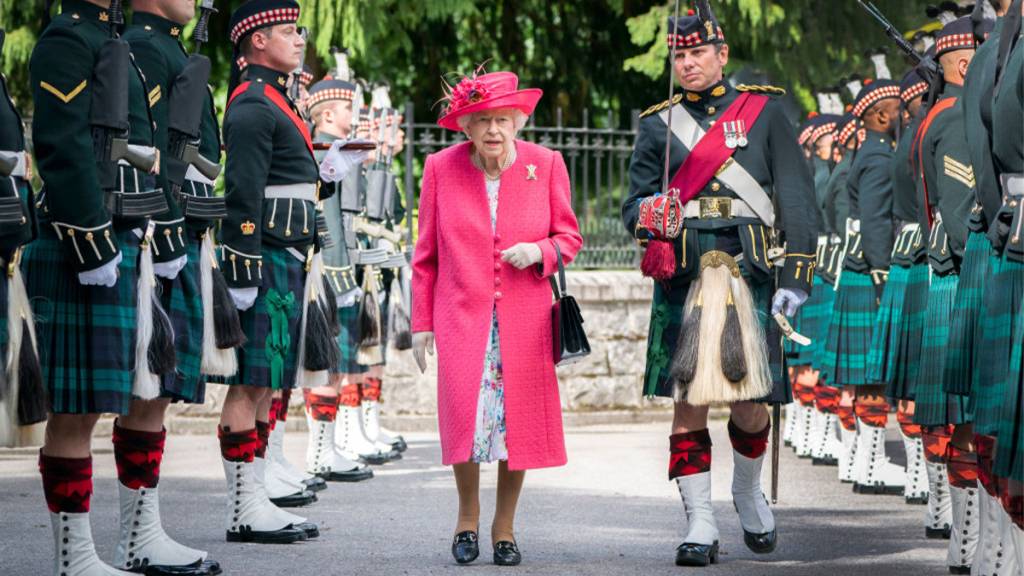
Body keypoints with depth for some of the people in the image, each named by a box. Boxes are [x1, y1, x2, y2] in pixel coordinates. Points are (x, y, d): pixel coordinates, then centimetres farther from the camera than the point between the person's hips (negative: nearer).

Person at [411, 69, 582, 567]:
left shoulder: (546, 165, 1)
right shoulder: (441, 168, 1)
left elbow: (569, 237, 9)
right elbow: (426, 253, 7)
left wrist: (539, 252, -13)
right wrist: (421, 322, 5)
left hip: (523, 319, 1)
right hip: (462, 315, -1)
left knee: (518, 420, -1)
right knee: (465, 416, -13)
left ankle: (504, 527, 16)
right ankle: (467, 515, 12)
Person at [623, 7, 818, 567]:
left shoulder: (764, 111, 8)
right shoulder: (658, 123, 13)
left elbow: (797, 198, 5)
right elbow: (634, 200, 12)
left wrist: (796, 277, -4)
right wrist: (648, 215, -14)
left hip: (750, 271, -1)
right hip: (682, 275, 1)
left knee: (750, 403, 1)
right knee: (688, 400, -4)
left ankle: (748, 491, 30)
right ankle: (700, 525, 2)